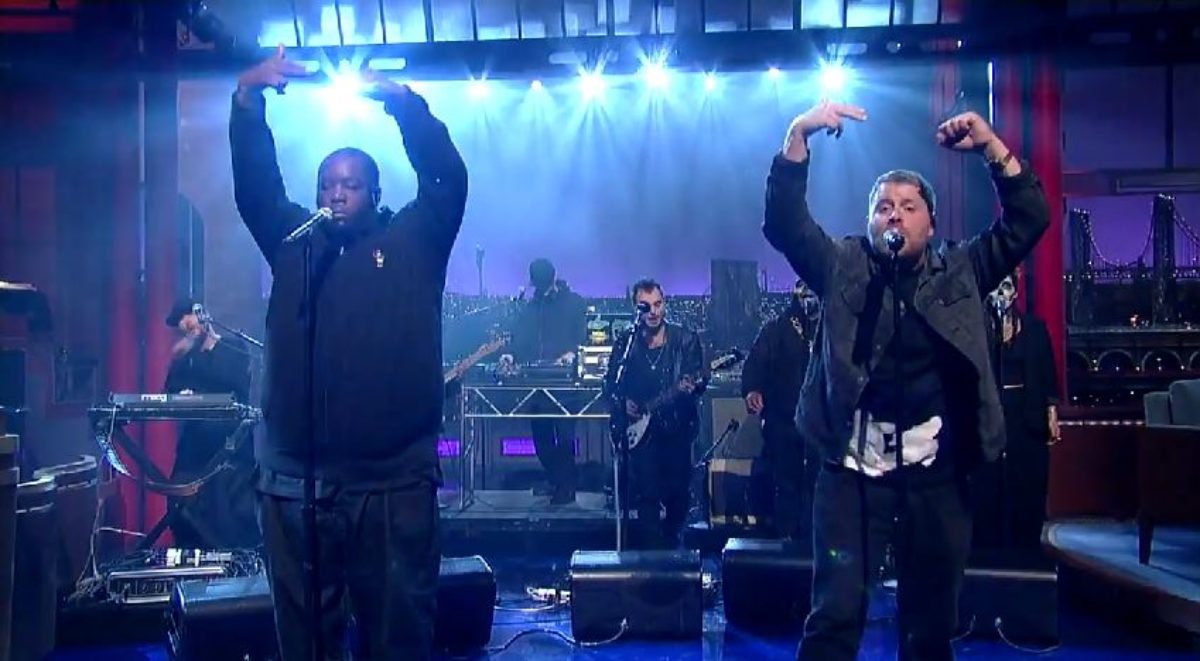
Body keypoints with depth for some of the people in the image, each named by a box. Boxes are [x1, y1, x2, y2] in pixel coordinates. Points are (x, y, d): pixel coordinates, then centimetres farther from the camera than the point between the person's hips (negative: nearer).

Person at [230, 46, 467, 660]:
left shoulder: (413, 241, 9)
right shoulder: (292, 242, 14)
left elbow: (448, 176, -1)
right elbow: (253, 182, 6)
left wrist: (399, 99, -10)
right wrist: (249, 98, -7)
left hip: (394, 483, -2)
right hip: (293, 483, 2)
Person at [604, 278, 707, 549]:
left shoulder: (685, 339, 2)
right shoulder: (625, 342, 5)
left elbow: (700, 377, -5)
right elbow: (611, 384, 10)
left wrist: (691, 386, -27)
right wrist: (623, 402, -8)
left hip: (677, 428, 0)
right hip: (640, 430, 0)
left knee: (678, 492, 7)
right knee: (646, 494, -8)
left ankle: (671, 543, 29)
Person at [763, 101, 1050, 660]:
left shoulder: (961, 274, 9)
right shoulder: (842, 269, 7)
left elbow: (1028, 220, 4)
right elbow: (783, 221, -3)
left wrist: (990, 146, -6)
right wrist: (798, 135, -13)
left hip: (936, 476, 2)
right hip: (854, 471, -2)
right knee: (835, 614, -5)